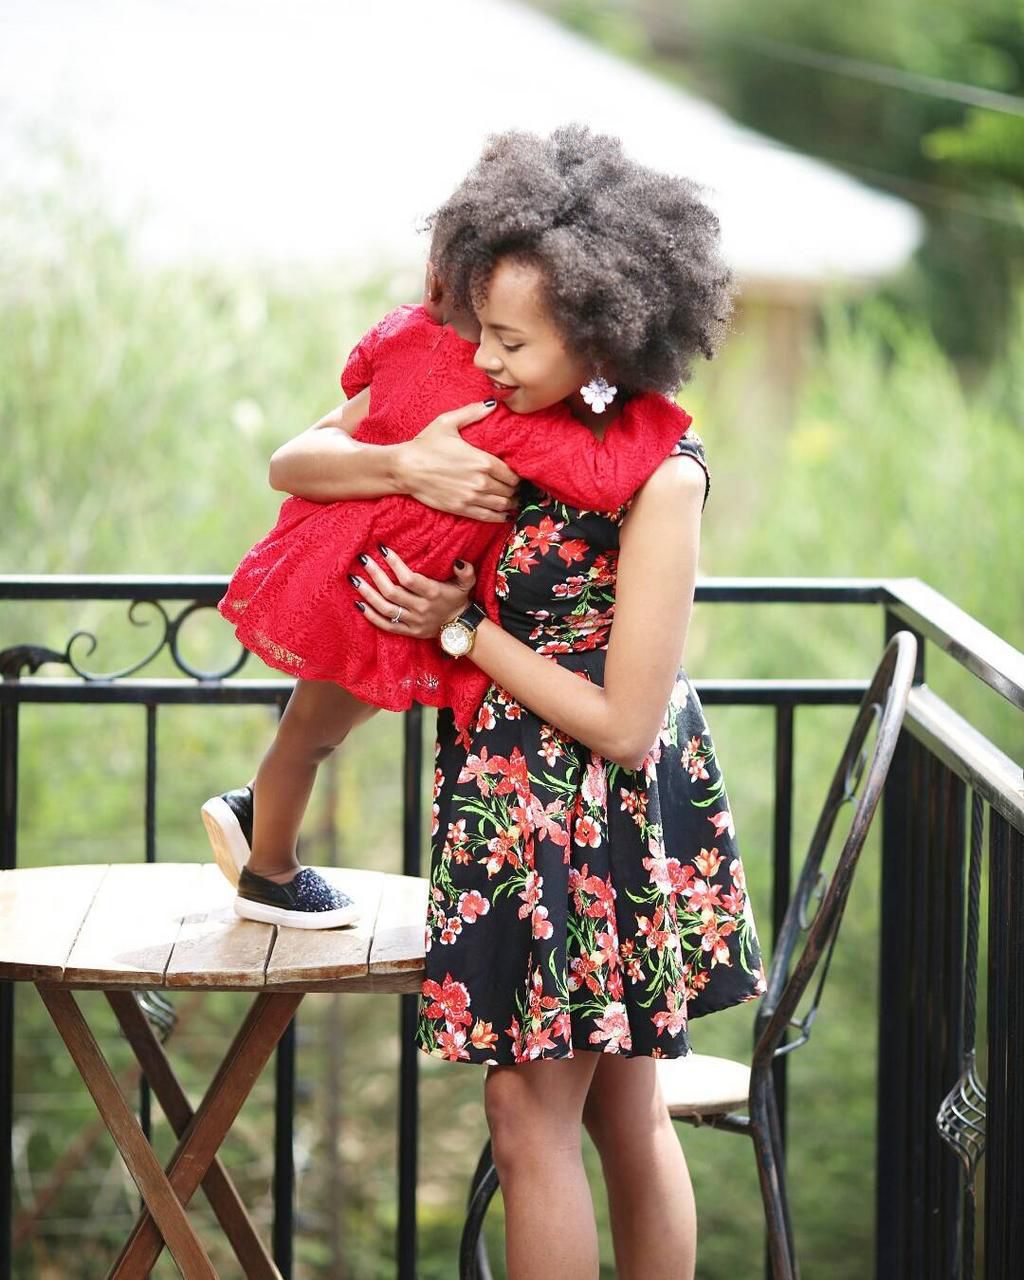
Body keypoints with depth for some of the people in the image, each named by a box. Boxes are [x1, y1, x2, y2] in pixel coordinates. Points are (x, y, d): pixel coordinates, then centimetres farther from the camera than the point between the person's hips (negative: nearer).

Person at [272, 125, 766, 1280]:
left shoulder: (658, 479, -22)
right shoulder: (500, 422, -2)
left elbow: (625, 726, -21)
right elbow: (294, 463, -2)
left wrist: (461, 628, -16)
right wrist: (406, 465, -22)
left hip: (596, 817, -7)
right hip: (502, 788, 7)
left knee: (531, 1120, 2)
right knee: (624, 1115, 17)